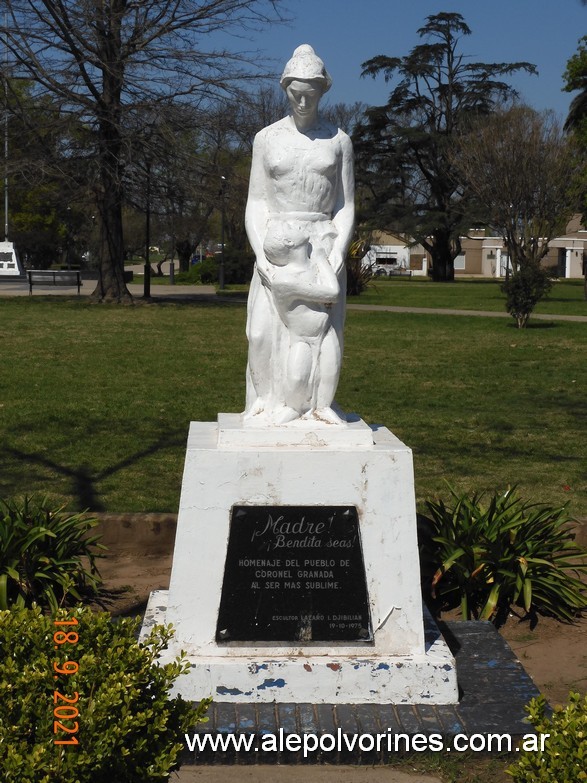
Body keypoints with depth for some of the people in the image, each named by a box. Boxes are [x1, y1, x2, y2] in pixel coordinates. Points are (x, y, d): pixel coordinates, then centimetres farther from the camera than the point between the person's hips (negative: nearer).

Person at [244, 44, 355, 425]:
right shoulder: (267, 138, 5)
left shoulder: (338, 140, 5)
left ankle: (318, 406, 0)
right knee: (265, 331, -10)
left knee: (323, 329, -9)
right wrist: (261, 257, -11)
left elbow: (346, 207, 5)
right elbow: (256, 205, 3)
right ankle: (267, 404, -2)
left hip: (323, 244, 0)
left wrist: (338, 254, -11)